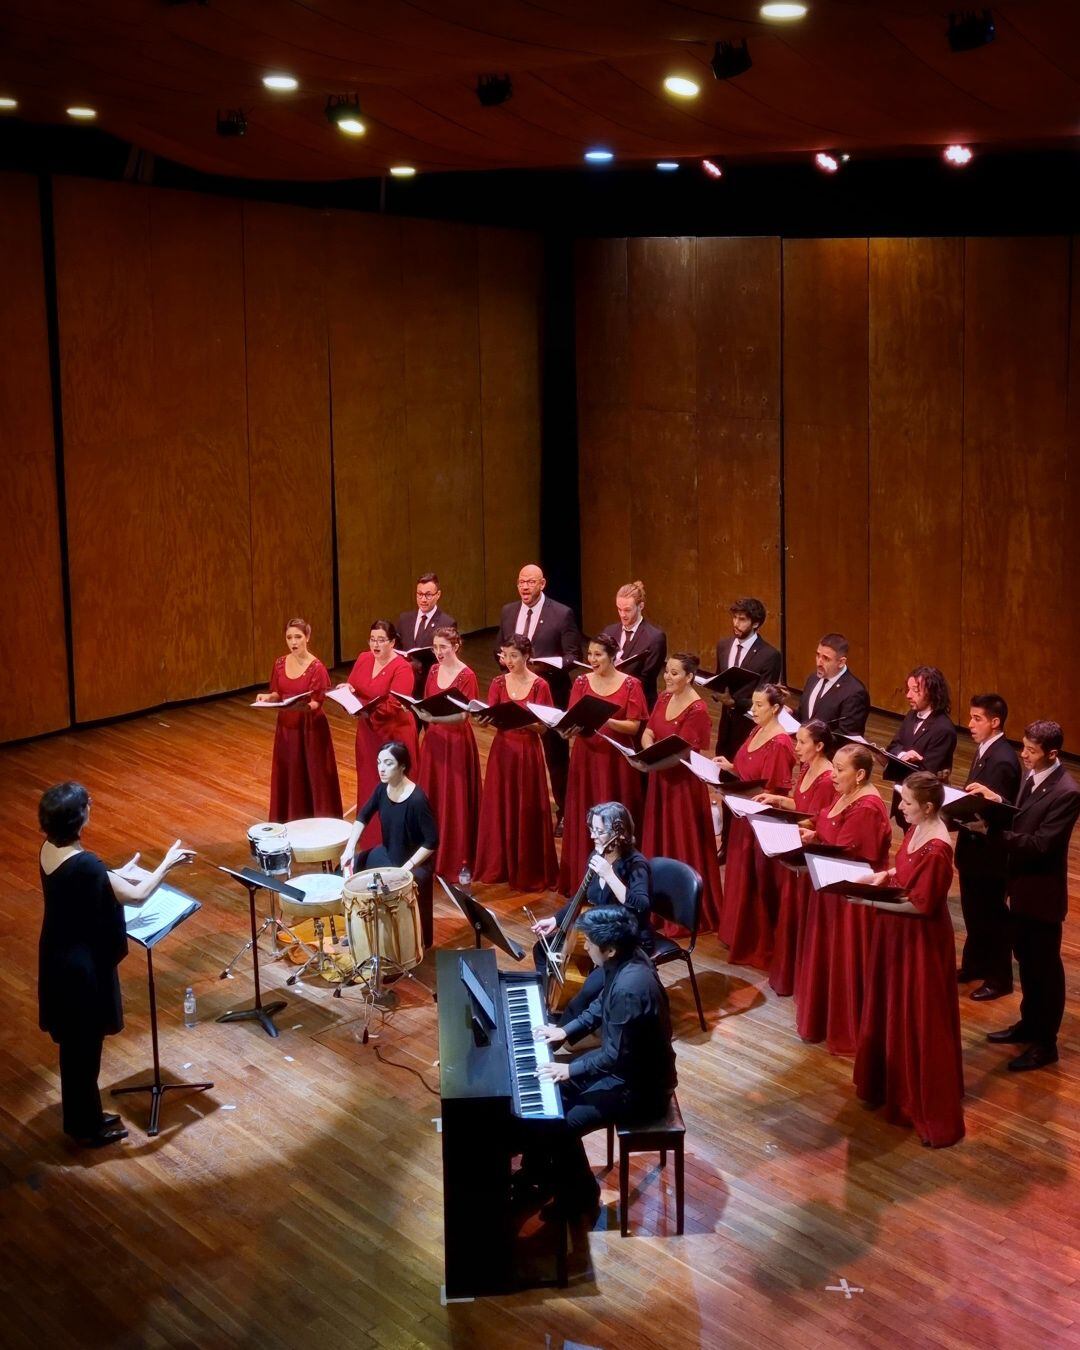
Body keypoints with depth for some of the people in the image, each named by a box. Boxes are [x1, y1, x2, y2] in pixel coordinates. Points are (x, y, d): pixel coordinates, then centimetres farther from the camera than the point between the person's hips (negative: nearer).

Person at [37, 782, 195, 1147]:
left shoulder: (49, 850, -3)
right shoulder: (83, 863, -30)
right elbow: (137, 896, -23)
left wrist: (117, 874, 25)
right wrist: (167, 864, -10)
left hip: (59, 957, 9)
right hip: (82, 964, -9)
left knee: (74, 1042, 22)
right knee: (84, 1046, 8)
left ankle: (81, 1117, 37)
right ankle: (87, 1127, 24)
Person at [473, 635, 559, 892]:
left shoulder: (539, 686, -7)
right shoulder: (498, 683, 3)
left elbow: (543, 726, -8)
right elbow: (489, 717, -2)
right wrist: (481, 718, -24)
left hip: (527, 752, -3)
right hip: (502, 750, 3)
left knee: (527, 811, 1)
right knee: (499, 808, 9)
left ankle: (529, 872, 12)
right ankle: (498, 866, 22)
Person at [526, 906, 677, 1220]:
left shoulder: (630, 988, -35)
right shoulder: (625, 960, -6)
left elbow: (616, 1056, -28)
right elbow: (601, 1005, 13)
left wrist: (570, 1070, -19)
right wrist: (567, 1031, 5)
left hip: (640, 1086, -10)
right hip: (627, 1064, 10)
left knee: (558, 1125, -14)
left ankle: (580, 1194, 10)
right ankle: (537, 1172, 28)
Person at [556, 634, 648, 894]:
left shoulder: (631, 685, -3)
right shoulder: (581, 682, 5)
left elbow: (634, 726, -7)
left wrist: (608, 721, -23)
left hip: (616, 759, -2)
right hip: (586, 757, 2)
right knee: (583, 819, 4)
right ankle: (582, 880, 14)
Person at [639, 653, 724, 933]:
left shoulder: (697, 710, -18)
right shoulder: (664, 698, 6)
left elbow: (699, 755, -19)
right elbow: (647, 733, 6)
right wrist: (651, 751, -15)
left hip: (684, 783, -8)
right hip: (660, 779, 8)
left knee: (683, 847, 0)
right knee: (659, 840, 16)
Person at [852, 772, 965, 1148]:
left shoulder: (936, 849, -29)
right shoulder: (916, 828, -1)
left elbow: (920, 904, -25)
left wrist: (870, 901, -23)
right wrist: (885, 875, -1)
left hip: (920, 940, -9)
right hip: (898, 934, 9)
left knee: (920, 1022, 1)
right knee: (892, 1009, 22)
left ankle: (934, 1112, 14)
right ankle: (892, 1082, 40)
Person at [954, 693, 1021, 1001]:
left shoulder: (1003, 761, -24)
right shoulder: (984, 750, 6)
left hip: (989, 851, -9)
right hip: (974, 846, 9)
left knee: (992, 915, 5)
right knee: (973, 911, 21)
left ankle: (999, 979, 19)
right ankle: (974, 964, 36)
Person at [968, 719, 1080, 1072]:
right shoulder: (1032, 775, 2)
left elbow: (1040, 843, -27)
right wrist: (998, 802, -3)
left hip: (1042, 892, -9)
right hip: (1021, 885, 9)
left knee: (1045, 967, 6)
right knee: (1025, 959, 22)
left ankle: (1045, 1043, 19)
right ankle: (1029, 1023, 39)